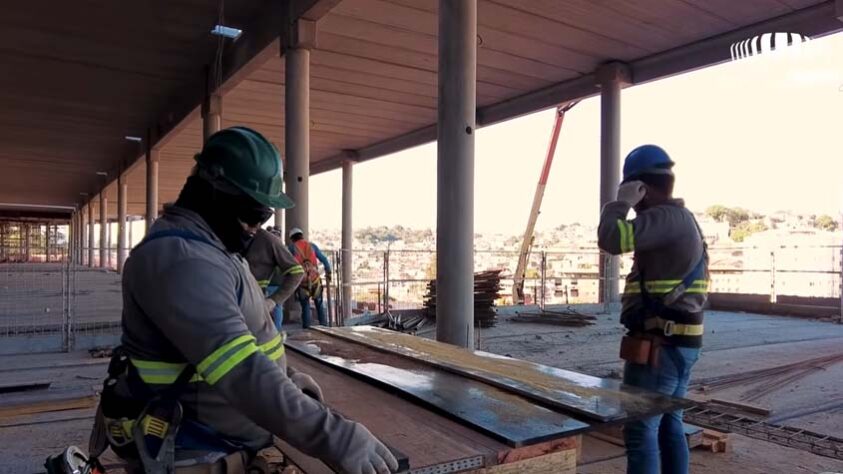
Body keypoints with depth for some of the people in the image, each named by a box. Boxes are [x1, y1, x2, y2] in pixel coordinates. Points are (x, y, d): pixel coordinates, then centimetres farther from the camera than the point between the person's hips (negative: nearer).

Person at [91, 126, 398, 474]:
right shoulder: (180, 258, -27)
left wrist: (284, 376, 9)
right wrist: (338, 439, -39)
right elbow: (242, 373, -37)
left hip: (220, 441, 10)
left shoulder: (206, 246, 8)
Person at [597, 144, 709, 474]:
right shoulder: (681, 220, 18)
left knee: (641, 429, -5)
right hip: (680, 343, 10)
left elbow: (611, 239, -26)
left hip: (660, 345, -10)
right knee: (669, 426, 15)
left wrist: (620, 203, -11)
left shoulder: (668, 217, -15)